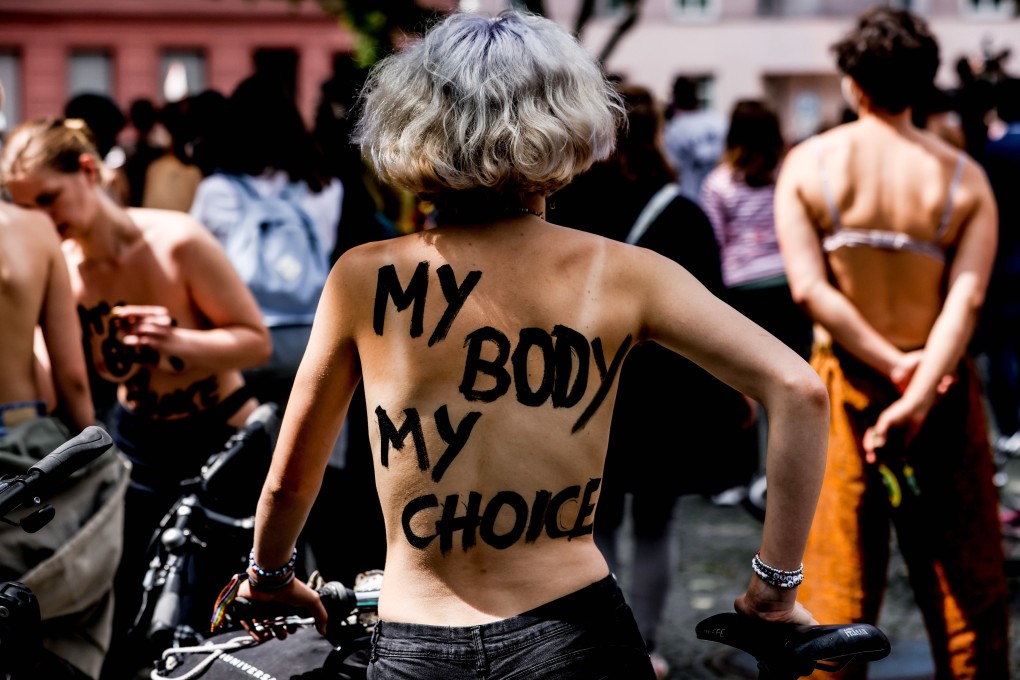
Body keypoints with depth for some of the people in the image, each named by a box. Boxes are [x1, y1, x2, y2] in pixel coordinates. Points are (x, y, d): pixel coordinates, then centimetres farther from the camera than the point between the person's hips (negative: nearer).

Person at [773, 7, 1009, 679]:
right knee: (966, 580, 9)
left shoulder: (808, 164, -3)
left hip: (844, 382, 0)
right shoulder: (963, 176, -3)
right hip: (943, 390, 0)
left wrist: (893, 365, -12)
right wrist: (917, 395, -21)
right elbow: (967, 298, -15)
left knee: (836, 582, 6)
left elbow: (809, 288, -13)